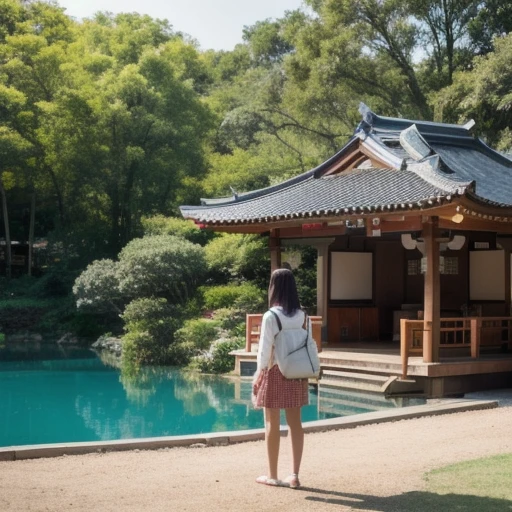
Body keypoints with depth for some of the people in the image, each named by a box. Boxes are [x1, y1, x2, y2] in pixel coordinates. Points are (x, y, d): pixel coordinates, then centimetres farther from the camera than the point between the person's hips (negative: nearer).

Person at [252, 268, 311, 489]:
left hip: (274, 372, -4)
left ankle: (272, 475, 12)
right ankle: (294, 475, 11)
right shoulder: (302, 316, 0)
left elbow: (265, 349, -13)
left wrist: (259, 372, -2)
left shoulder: (271, 316, -14)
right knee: (295, 423, 8)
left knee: (272, 423, 5)